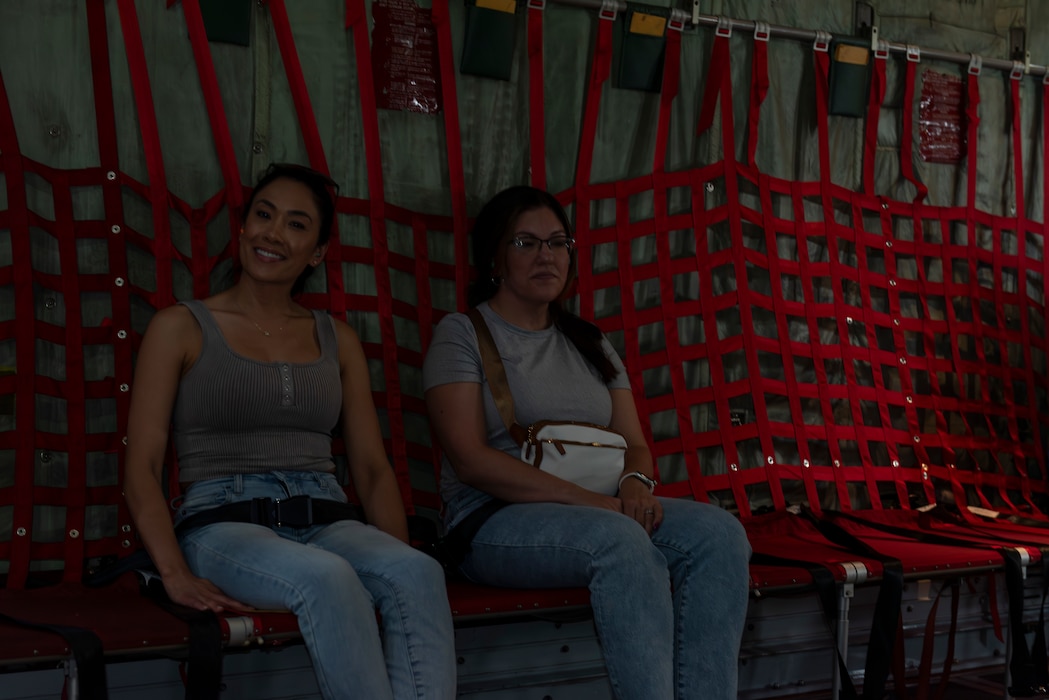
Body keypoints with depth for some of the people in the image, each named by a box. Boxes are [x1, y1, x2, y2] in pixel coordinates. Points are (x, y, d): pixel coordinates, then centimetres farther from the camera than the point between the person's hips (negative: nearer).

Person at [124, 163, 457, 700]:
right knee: (326, 578, -38)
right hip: (223, 525, -3)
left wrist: (399, 555, -5)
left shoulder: (337, 341, 19)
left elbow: (372, 469, 15)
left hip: (324, 524, 4)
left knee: (419, 574, -32)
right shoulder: (181, 328, 8)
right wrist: (177, 576, -16)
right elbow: (141, 470, 1)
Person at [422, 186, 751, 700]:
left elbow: (634, 443, 16)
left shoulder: (590, 344, 21)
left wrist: (636, 484, -10)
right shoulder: (461, 335, 2)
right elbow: (471, 460, -10)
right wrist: (589, 500, -19)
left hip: (599, 512, 6)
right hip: (494, 522, -6)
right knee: (617, 538, -36)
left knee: (718, 532, -21)